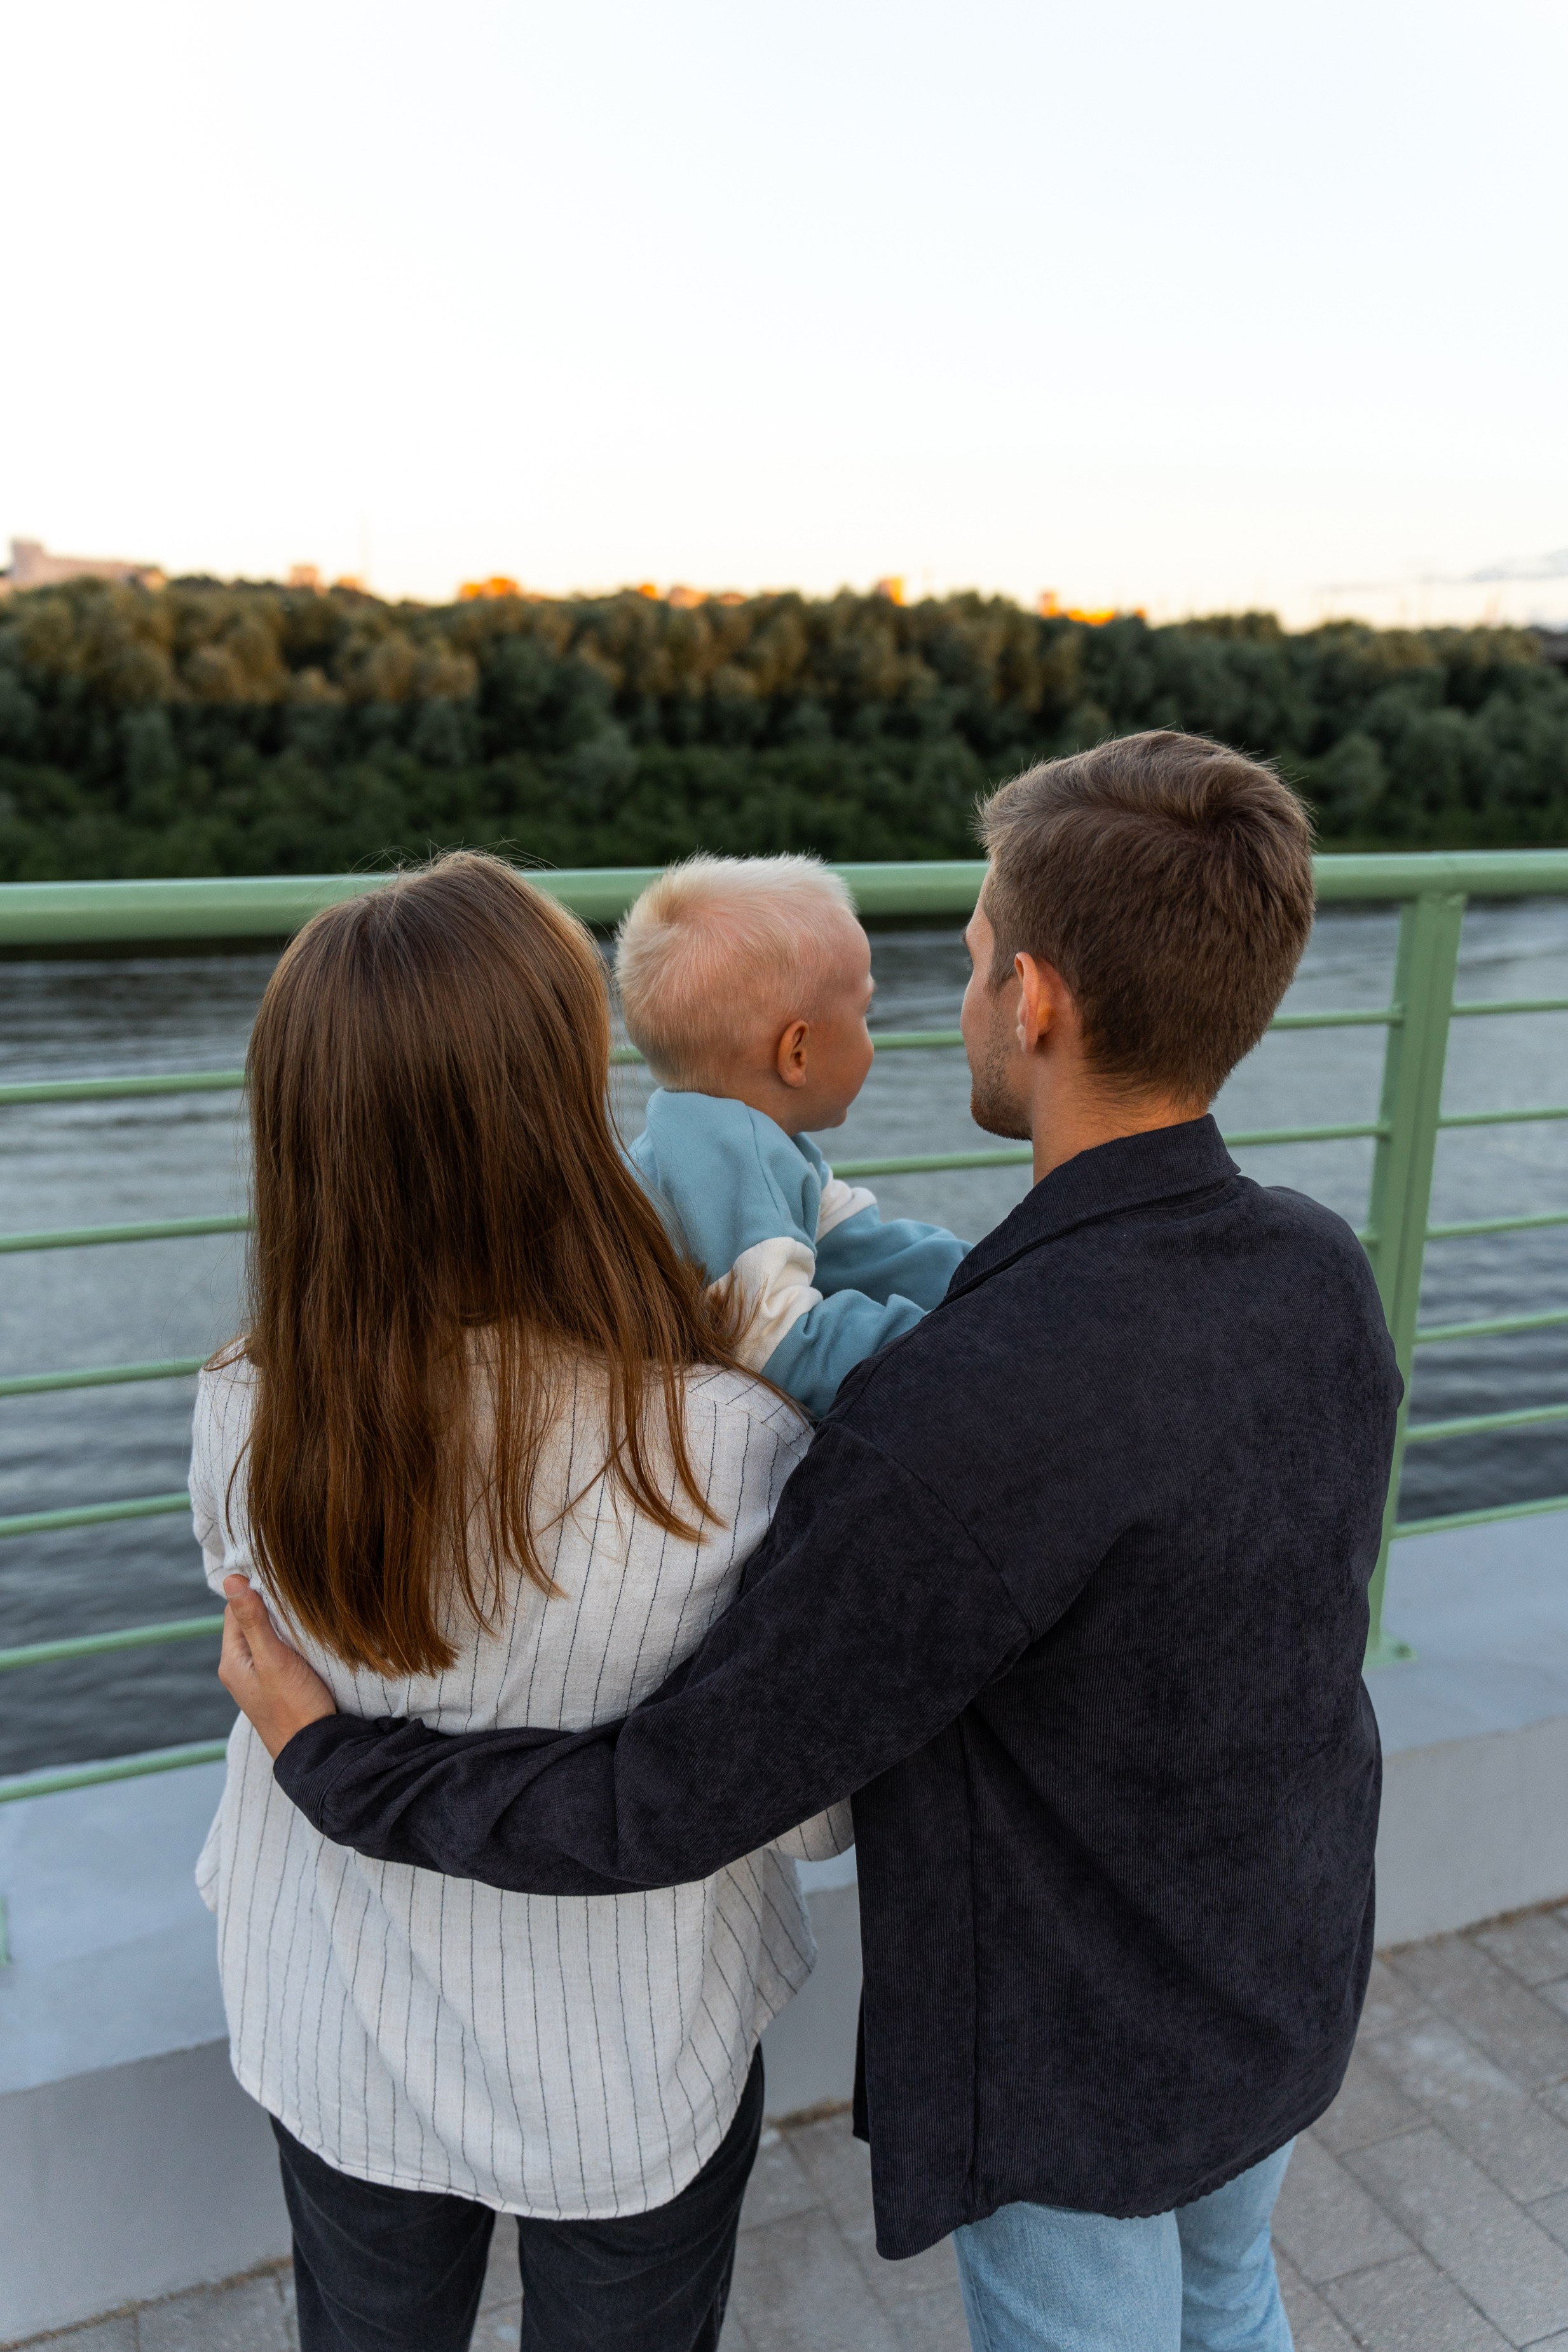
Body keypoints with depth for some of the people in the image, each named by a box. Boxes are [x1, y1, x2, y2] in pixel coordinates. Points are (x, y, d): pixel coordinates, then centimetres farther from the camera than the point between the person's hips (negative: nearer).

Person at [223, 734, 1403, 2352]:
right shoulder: (1323, 1277, -15)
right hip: (1285, 1977, 6)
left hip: (1075, 2059, -6)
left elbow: (666, 1810, -31)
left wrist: (323, 1761, -16)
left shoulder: (965, 1420, -40)